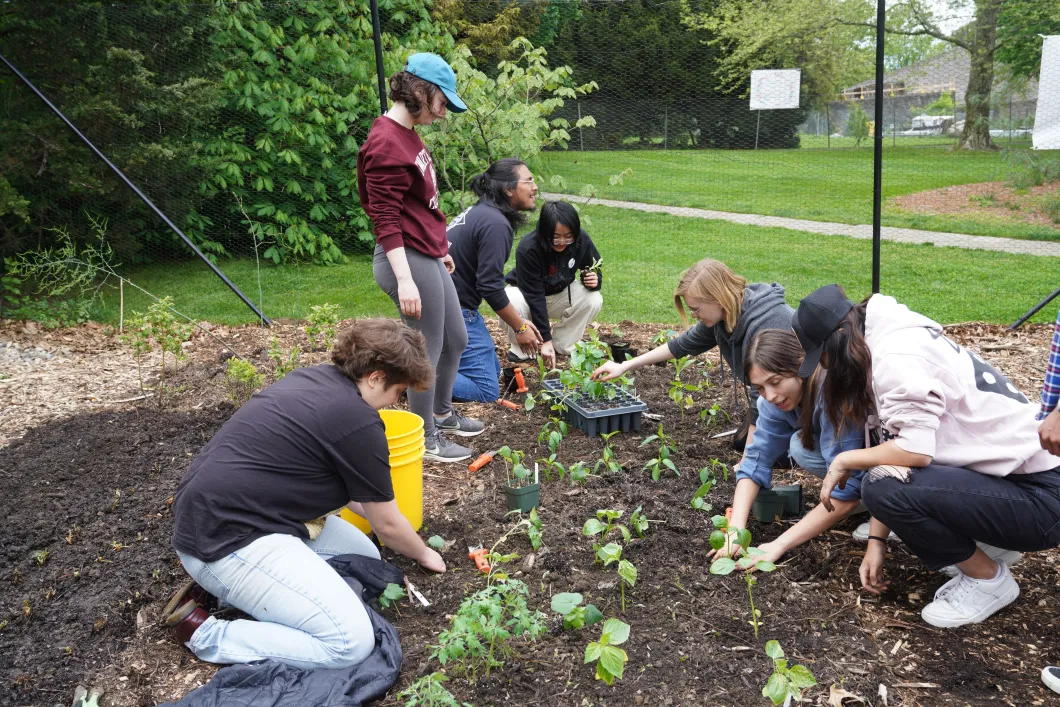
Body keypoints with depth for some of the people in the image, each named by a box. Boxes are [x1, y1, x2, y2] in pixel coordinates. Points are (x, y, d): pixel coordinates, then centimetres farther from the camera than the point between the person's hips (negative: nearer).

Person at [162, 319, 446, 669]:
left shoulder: (313, 378, 9)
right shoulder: (358, 421, -16)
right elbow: (387, 525, -2)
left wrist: (371, 511, 35)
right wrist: (423, 554, 18)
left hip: (218, 512, 11)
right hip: (226, 538, -10)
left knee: (366, 559, 15)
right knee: (352, 641, -16)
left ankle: (227, 584, 10)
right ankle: (204, 633, -6)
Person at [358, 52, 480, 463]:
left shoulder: (407, 135, 12)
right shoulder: (387, 144, -17)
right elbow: (386, 220, -21)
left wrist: (439, 248, 24)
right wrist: (405, 279, -25)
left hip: (427, 256, 10)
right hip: (408, 259, -10)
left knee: (456, 340, 20)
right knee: (428, 351, 2)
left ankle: (442, 413, 40)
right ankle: (426, 438, 19)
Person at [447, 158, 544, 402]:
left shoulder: (480, 212, 12)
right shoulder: (496, 224, -19)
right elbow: (490, 287, -20)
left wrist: (519, 318, 15)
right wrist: (520, 327, -7)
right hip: (455, 310, -10)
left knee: (493, 369, 21)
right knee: (486, 391, -6)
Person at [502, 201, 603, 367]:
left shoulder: (582, 241, -22)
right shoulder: (527, 249, -35)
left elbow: (595, 271, -5)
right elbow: (534, 297, -34)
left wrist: (595, 281, -31)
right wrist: (545, 339, -37)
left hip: (560, 294, 4)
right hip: (526, 293, -4)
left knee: (593, 300, -25)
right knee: (511, 305, -37)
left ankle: (563, 344, -2)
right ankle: (522, 348, -7)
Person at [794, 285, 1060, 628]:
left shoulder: (895, 357, -20)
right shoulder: (891, 343, 9)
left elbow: (915, 450, -30)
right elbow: (893, 445, 7)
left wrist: (845, 461, -11)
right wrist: (877, 541, 4)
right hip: (1003, 472, 10)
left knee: (882, 486, -24)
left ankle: (990, 580, -1)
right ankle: (989, 544, 16)